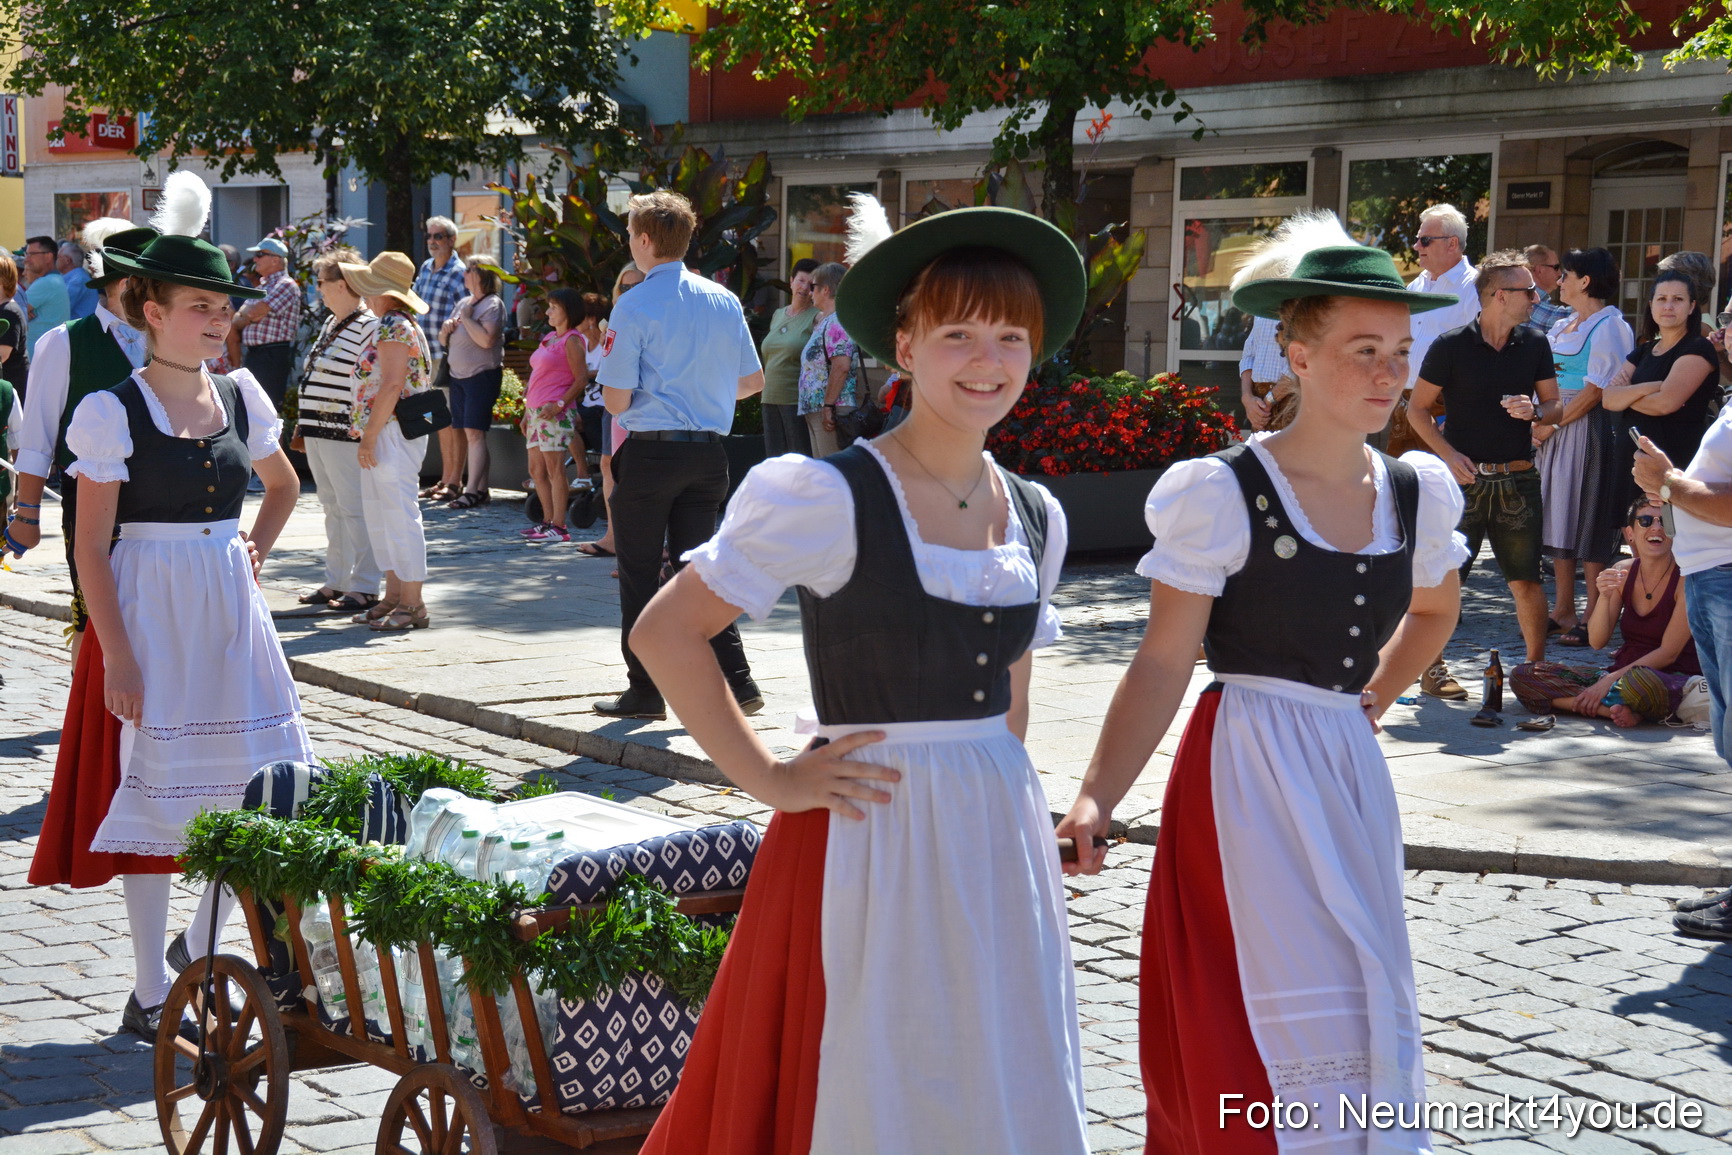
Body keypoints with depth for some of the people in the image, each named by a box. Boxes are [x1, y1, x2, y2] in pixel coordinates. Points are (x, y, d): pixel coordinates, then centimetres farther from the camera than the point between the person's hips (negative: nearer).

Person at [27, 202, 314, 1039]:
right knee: (152, 794, 1)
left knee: (257, 784, 3)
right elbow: (91, 547, -10)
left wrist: (255, 551, 9)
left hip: (230, 609, 5)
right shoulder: (112, 413, -9)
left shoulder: (240, 397, 6)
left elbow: (283, 485, 25)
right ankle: (150, 993, 13)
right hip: (149, 614, -5)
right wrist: (116, 653, -15)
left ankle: (201, 947, 26)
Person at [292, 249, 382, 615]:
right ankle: (335, 582, 22)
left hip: (344, 434, -10)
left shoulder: (368, 327, -13)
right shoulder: (330, 324, 16)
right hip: (318, 433, 10)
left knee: (353, 509, -5)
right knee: (332, 509, 14)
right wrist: (304, 423, 22)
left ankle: (364, 588, 1)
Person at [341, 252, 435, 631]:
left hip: (392, 431, -11)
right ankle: (394, 596, 20)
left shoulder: (393, 326, -14)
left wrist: (368, 437, -20)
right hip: (386, 437, 11)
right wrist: (368, 435, 17)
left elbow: (391, 386, -22)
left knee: (398, 514, -6)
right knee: (379, 515, 14)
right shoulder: (398, 324, 17)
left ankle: (413, 605, -2)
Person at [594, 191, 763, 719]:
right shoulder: (724, 300, 5)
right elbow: (751, 381, 10)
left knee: (639, 575, 6)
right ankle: (738, 681, 7)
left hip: (650, 452, -5)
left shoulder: (635, 307, -12)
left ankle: (645, 691, 11)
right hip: (708, 452, 5)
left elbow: (616, 400, -13)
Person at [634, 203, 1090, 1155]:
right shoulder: (826, 496, -12)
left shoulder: (1037, 518, 8)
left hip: (1000, 845, 6)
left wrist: (995, 786, 14)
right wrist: (768, 781, -12)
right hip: (867, 839, -6)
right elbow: (663, 632, -13)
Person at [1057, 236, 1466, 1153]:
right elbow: (1164, 664, -12)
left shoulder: (1418, 490, 4)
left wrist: (1372, 701, 15)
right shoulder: (1223, 493, -12)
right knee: (1302, 1019, -7)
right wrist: (1096, 799, -22)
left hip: (1353, 769, 6)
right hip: (1250, 769, -6)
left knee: (1371, 1006, 12)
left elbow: (1434, 610, 26)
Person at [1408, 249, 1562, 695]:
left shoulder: (1534, 344, 8)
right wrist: (1449, 454, -11)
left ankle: (1537, 665, 14)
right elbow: (1418, 409, 0)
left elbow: (1555, 405, 14)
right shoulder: (1450, 346, -4)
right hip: (1465, 475, -3)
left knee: (1526, 579, 4)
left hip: (1518, 478, 3)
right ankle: (1432, 667, 9)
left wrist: (1534, 411, -9)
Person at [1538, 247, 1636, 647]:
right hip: (1556, 429, 8)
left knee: (1589, 525, -5)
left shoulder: (1609, 326, -9)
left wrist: (1552, 425, -13)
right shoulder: (1563, 327, 16)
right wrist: (1541, 421, 1)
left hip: (1589, 429, -8)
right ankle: (1563, 611, 19)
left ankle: (1593, 620, -1)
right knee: (1558, 521, 10)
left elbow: (1597, 391, -15)